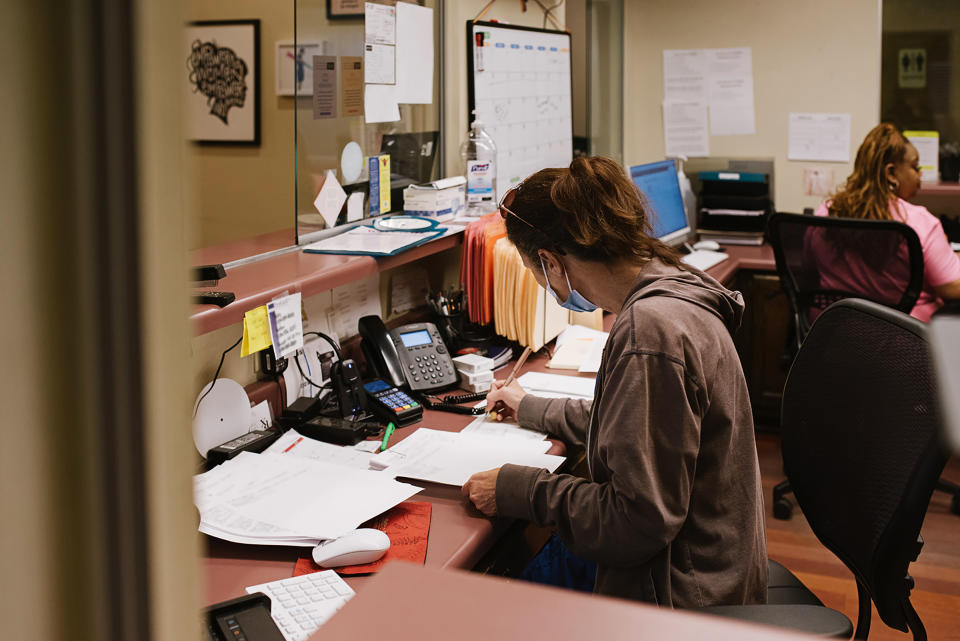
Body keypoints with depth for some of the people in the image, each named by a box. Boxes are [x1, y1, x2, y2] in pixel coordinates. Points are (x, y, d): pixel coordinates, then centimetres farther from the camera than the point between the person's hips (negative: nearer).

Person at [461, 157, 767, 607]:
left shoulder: (650, 332, -27)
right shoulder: (670, 291, 5)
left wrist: (520, 491, -16)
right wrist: (533, 410, 32)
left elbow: (640, 523, -25)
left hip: (683, 596, -9)